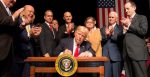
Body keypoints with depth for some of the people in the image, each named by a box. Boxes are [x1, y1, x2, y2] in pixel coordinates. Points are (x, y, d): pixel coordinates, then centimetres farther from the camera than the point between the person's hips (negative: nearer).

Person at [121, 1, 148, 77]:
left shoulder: (142, 18, 6)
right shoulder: (125, 20, 22)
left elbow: (143, 31, -12)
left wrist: (129, 25, -6)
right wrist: (124, 29, -3)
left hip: (138, 52, -5)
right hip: (127, 53, 5)